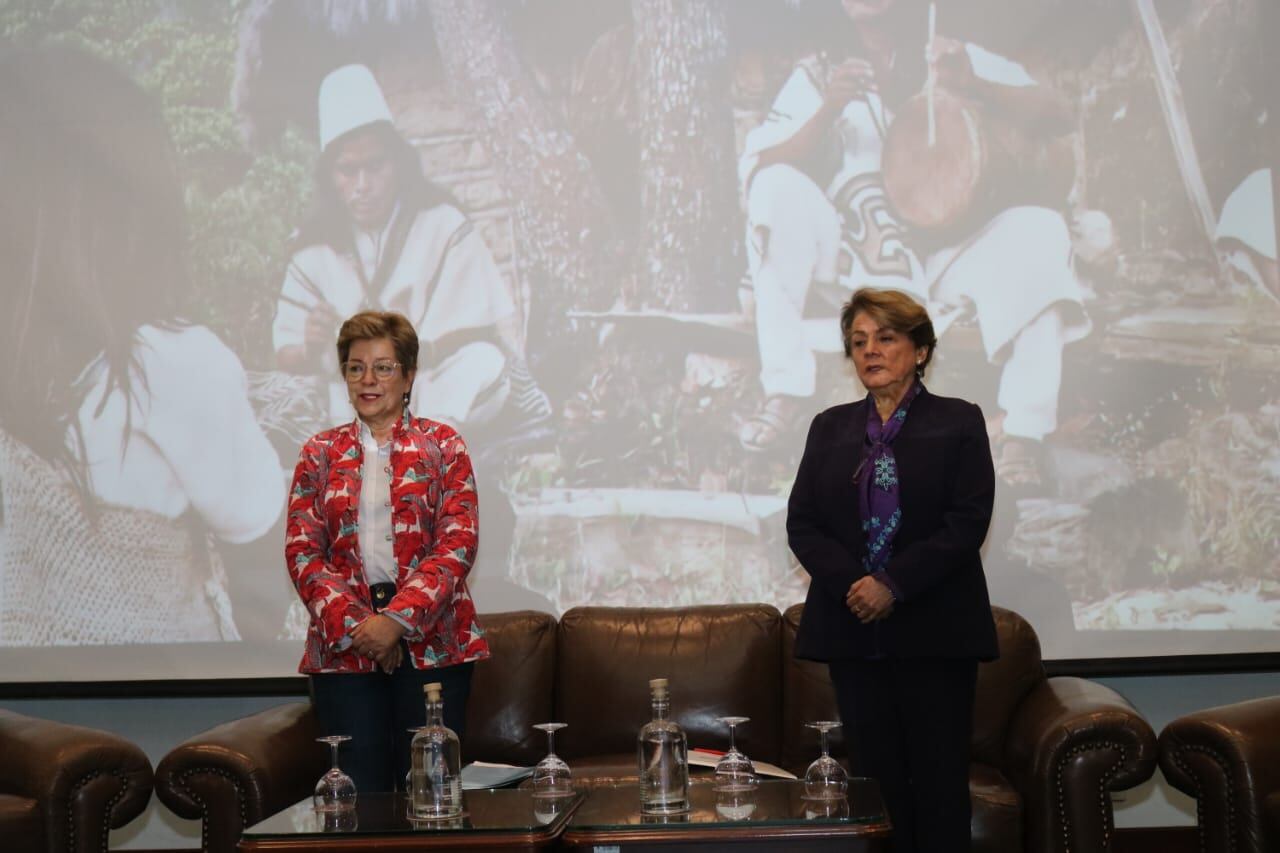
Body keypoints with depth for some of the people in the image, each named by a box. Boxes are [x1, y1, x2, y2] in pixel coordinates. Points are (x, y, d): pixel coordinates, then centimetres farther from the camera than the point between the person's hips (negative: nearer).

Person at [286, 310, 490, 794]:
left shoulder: (443, 446, 6)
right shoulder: (321, 453, 11)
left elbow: (458, 544, -4)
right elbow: (301, 551, 3)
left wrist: (398, 619, -15)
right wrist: (355, 625, -10)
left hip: (431, 643, -1)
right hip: (344, 645, 1)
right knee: (358, 795, 0)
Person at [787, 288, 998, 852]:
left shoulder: (958, 423, 3)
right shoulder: (830, 428, 14)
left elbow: (967, 523, -7)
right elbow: (801, 524, 6)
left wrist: (892, 585, -15)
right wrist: (851, 584, -11)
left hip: (935, 632, -3)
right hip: (853, 630, 3)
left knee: (939, 780, -2)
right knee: (876, 778, 3)